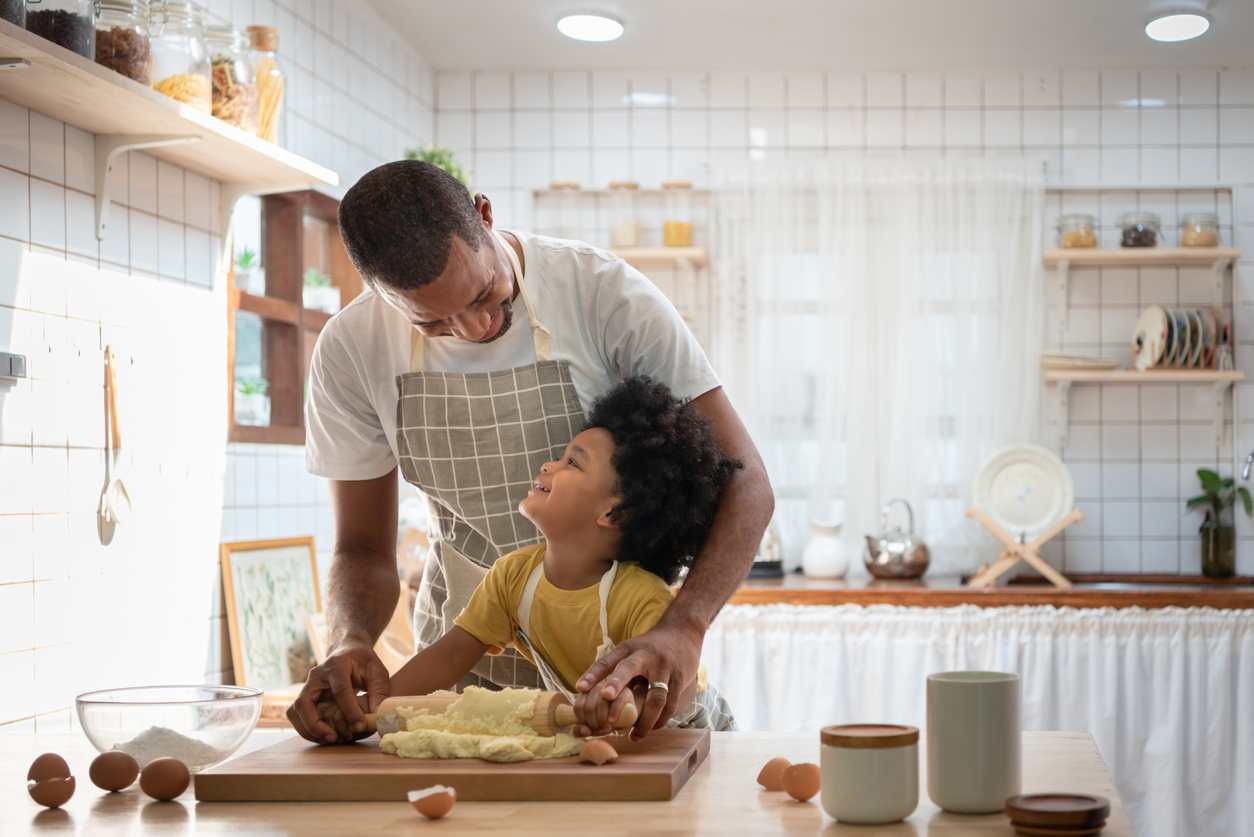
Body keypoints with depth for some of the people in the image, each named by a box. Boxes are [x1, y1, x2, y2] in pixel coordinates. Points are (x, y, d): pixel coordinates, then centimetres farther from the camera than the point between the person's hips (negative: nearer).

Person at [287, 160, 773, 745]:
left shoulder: (605, 293, -19)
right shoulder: (350, 351, -10)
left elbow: (744, 483, -20)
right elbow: (363, 550, -1)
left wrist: (681, 630, -38)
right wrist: (350, 644, -25)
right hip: (463, 666, 1)